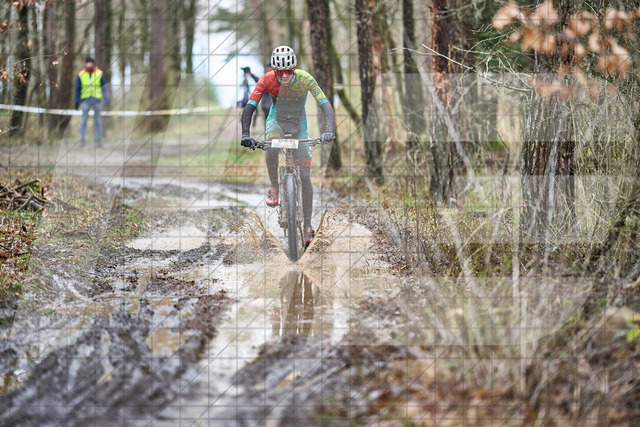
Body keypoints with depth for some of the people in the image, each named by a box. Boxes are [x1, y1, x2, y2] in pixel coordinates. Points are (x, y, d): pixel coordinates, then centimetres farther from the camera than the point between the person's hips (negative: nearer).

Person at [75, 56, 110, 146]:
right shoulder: (81, 75, 3)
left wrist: (107, 100, 2)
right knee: (84, 120, -4)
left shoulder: (99, 74, 2)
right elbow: (77, 89, 8)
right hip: (86, 99, 0)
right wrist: (77, 101, 4)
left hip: (97, 99, 0)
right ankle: (82, 139, 0)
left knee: (98, 121, 4)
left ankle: (98, 139, 10)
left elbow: (104, 87, 6)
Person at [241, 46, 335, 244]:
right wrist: (245, 134, -41)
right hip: (277, 120, 0)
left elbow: (325, 105, -30)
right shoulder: (267, 80, -23)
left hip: (298, 123, 0)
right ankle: (274, 187, -13)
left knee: (305, 177, -7)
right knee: (272, 147, -37)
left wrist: (329, 130, -46)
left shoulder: (305, 79, -25)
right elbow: (250, 106, -27)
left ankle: (307, 224, 4)